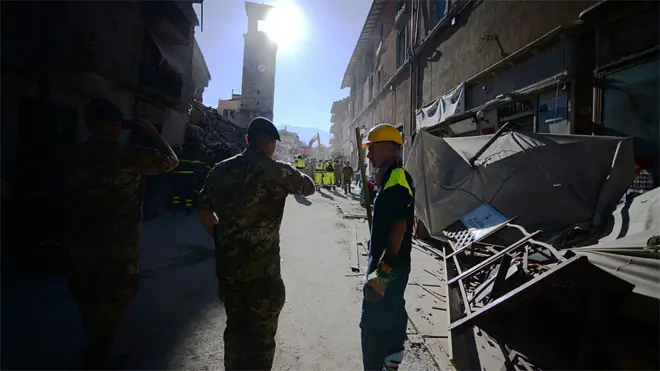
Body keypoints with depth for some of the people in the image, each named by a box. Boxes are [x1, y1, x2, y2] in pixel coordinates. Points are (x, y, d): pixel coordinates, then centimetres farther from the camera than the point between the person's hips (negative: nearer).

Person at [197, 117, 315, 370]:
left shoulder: (222, 169, 2)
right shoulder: (278, 172, -11)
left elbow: (204, 208, 9)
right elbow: (309, 188, 5)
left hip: (227, 264, 5)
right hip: (262, 267, -5)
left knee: (235, 328, 24)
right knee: (261, 336, 13)